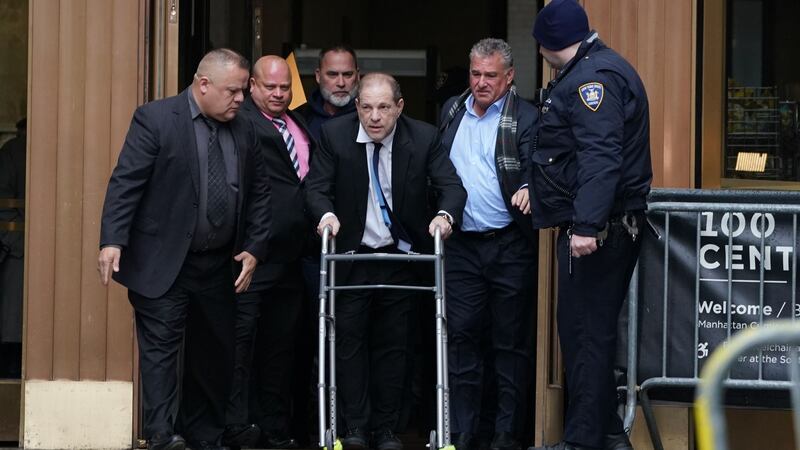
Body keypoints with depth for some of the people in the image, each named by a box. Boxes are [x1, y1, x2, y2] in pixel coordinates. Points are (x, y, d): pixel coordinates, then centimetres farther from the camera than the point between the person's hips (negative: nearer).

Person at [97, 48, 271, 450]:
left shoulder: (243, 131, 10)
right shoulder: (155, 119, -7)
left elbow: (258, 194, 15)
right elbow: (125, 182, -12)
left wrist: (254, 248, 5)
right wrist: (112, 240, -21)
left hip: (220, 266, 6)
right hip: (163, 264, -6)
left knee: (215, 355, 10)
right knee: (161, 348, -9)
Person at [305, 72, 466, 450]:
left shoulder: (423, 138, -8)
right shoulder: (335, 135, -8)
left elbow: (451, 186, -11)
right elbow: (316, 186, -9)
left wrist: (445, 214, -32)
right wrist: (326, 213, -30)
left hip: (400, 257, 1)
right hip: (351, 256, 0)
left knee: (393, 344, 5)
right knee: (349, 340, -3)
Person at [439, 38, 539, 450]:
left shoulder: (526, 118, -5)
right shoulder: (451, 111, 12)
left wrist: (528, 187, -37)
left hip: (510, 246, -4)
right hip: (461, 245, 4)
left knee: (511, 341, 2)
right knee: (462, 336, 3)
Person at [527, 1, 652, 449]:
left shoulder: (592, 77, -15)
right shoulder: (599, 69, 19)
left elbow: (599, 156, -26)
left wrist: (587, 225, -31)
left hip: (594, 230, -11)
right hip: (611, 225, 11)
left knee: (586, 332, -7)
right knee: (594, 330, 15)